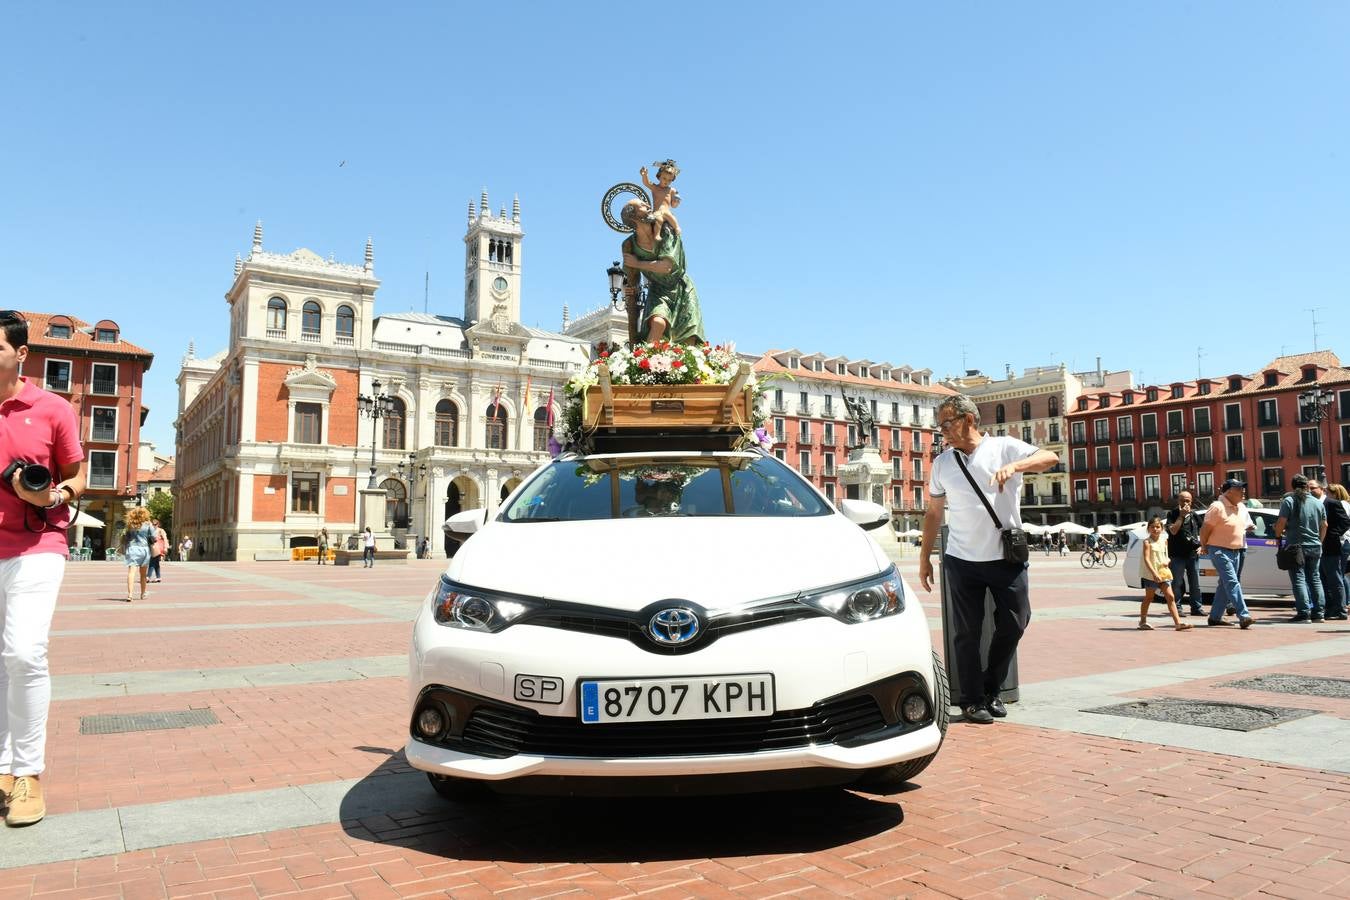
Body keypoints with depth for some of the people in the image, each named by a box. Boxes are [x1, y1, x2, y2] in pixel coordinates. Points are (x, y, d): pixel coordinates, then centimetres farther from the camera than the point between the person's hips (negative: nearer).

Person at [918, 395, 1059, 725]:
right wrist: (924, 558, 10)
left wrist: (1014, 466, -32)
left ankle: (991, 690, 24)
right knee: (967, 632, 2)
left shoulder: (1004, 447, -1)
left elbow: (1049, 458, -15)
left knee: (1014, 623, 4)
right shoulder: (942, 463, 7)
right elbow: (933, 513, 12)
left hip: (1006, 556, -1)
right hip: (961, 560, 1)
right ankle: (971, 700, 14)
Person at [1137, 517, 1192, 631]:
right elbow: (1146, 559, -18)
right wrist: (1154, 573, -28)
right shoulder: (1147, 542, -10)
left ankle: (1178, 622, -5)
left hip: (1163, 573, 5)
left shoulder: (1164, 540, 7)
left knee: (1170, 597, -2)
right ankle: (1143, 622, 15)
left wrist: (1166, 562, -1)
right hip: (1150, 574, -5)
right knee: (1149, 597, 4)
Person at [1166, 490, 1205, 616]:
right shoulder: (1172, 514, -2)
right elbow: (1173, 531, -15)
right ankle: (1178, 607, 3)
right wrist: (1181, 516, -15)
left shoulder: (1194, 515, 11)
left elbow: (1201, 532, 21)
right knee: (1177, 583, -3)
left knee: (1195, 583, 8)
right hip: (1178, 554, -4)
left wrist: (1201, 546, 8)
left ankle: (1196, 607, 16)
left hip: (1193, 554, 4)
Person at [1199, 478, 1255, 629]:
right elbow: (1205, 529, -13)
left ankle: (1215, 617, 19)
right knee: (1232, 582, -16)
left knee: (1225, 585, 11)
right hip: (1219, 551, -9)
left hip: (1236, 551, 9)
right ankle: (1243, 616, -23)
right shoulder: (1217, 507, -16)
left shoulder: (1242, 507, 9)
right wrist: (1204, 547, -5)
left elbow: (1246, 525, 27)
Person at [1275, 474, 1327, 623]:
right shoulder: (1318, 503, 8)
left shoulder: (1288, 501, -9)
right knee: (1315, 578, 13)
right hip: (1315, 547, 5)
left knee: (1299, 579, -3)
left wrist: (1278, 536, 3)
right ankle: (1319, 613, 13)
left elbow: (1281, 523, -14)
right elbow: (1324, 525, 15)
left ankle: (1304, 613, -8)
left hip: (1296, 546, -5)